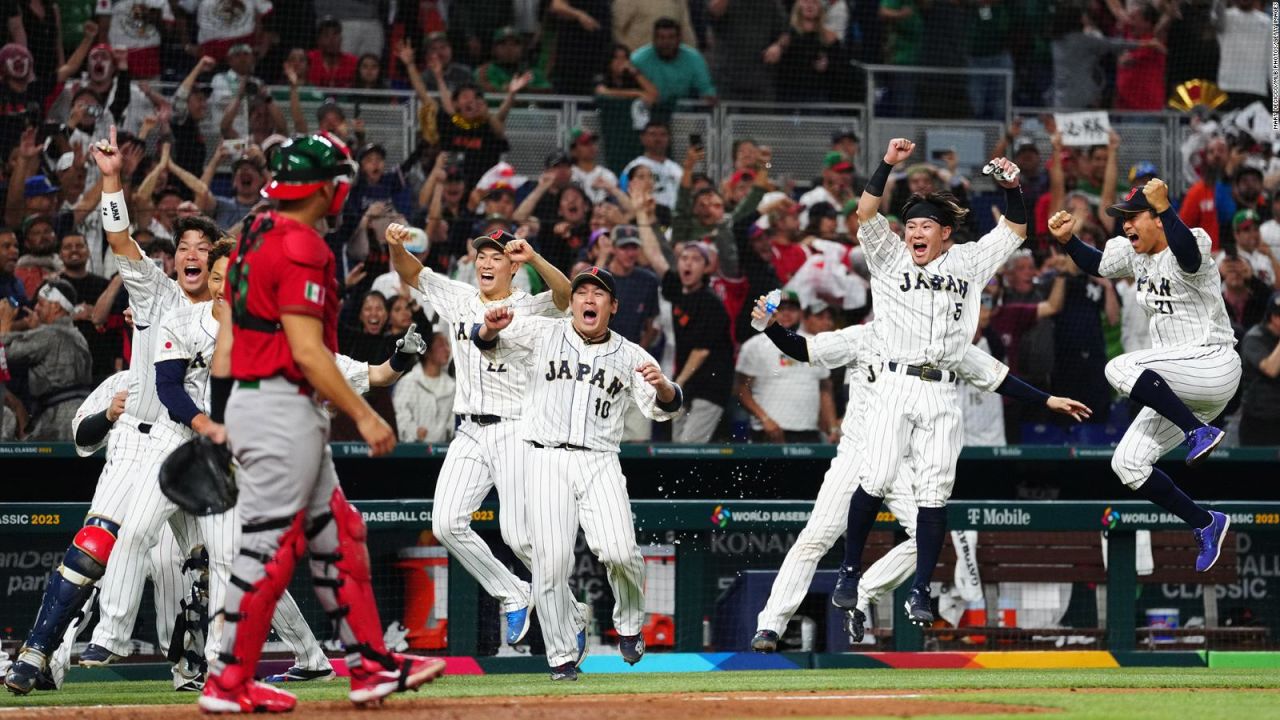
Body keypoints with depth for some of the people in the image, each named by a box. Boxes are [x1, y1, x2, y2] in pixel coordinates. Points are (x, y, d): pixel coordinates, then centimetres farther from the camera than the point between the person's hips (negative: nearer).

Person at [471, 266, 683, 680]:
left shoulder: (629, 356, 13)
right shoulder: (543, 335, 10)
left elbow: (664, 408, 5)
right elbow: (487, 343, 1)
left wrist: (662, 386, -18)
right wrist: (491, 328, -23)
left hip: (599, 463, 0)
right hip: (546, 460, 0)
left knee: (618, 550, -19)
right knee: (551, 561, -9)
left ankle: (629, 624, 9)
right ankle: (563, 653, 6)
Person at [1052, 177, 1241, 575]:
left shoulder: (1191, 244, -15)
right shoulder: (1135, 252, 10)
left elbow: (1188, 254, -39)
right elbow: (1095, 264, 23)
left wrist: (1164, 207, -51)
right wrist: (1068, 240, 4)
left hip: (1214, 366, -9)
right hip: (1181, 387, 9)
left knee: (1121, 369, -30)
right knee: (1128, 464, 2)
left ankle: (1198, 432, -23)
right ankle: (1205, 524, 12)